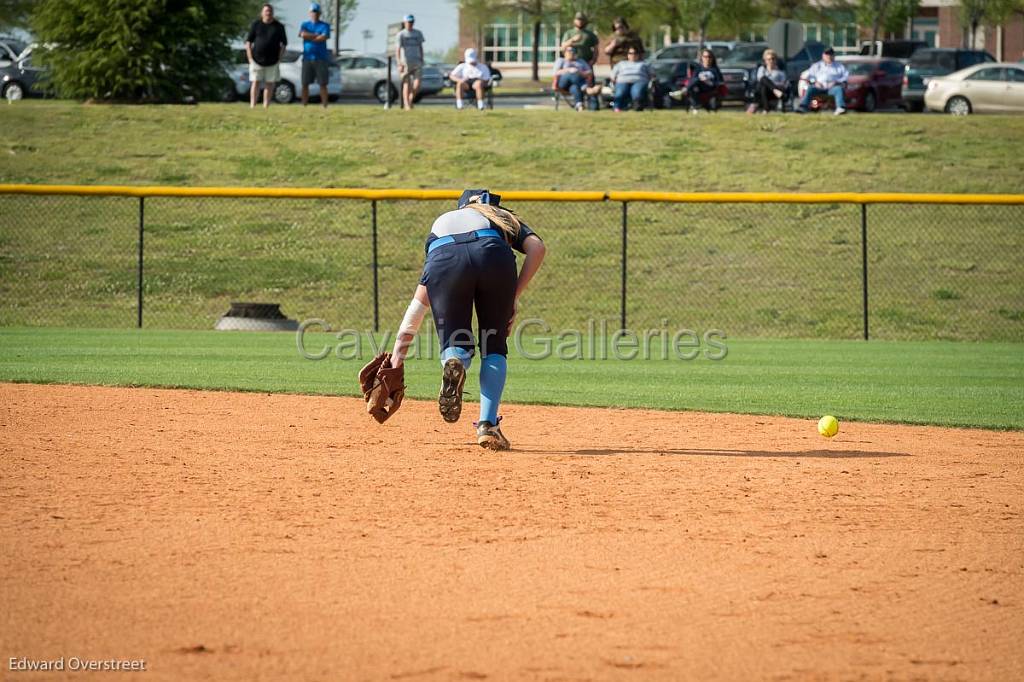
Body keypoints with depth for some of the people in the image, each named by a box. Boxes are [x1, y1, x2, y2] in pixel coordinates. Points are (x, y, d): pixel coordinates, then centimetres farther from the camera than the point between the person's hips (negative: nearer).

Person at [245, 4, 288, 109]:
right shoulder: (256, 25, 4)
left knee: (269, 84, 2)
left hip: (272, 61, 1)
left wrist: (279, 58, 0)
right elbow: (248, 42, 5)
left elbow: (284, 43, 10)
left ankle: (266, 106, 6)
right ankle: (252, 105, -6)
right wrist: (250, 58, -3)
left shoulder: (278, 26, 5)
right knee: (255, 82, -4)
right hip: (257, 60, -1)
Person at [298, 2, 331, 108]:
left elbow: (324, 37, -12)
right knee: (305, 83, 0)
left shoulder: (325, 26, 5)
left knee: (323, 84, -5)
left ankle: (325, 106, -5)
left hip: (321, 58, -2)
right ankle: (304, 106, 4)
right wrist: (317, 35, -8)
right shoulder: (305, 25, 12)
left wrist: (310, 37, -5)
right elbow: (302, 34, -9)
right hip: (307, 58, 2)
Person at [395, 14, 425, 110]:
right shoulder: (401, 34, -2)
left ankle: (410, 100, 13)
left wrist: (422, 61, 13)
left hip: (417, 62, 3)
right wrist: (399, 64, -15)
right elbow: (397, 50, -6)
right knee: (406, 84, 0)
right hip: (405, 62, -3)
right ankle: (406, 104, 5)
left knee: (417, 84, -8)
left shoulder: (418, 34, 11)